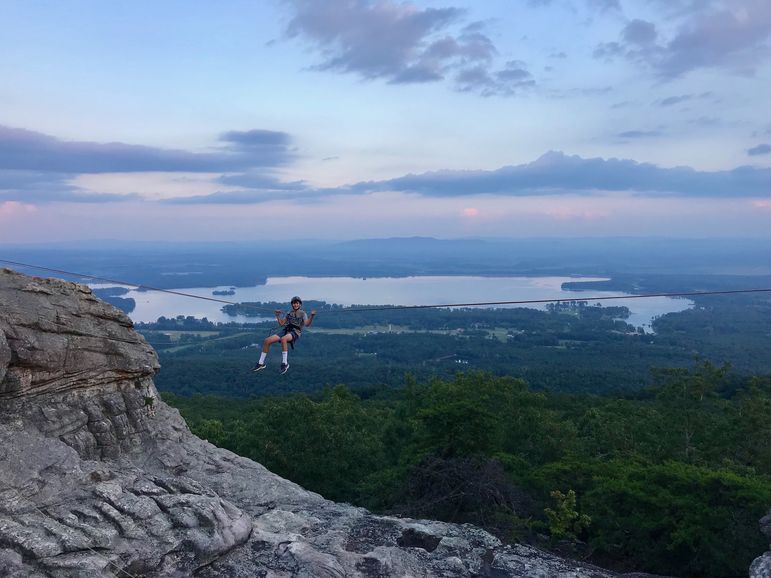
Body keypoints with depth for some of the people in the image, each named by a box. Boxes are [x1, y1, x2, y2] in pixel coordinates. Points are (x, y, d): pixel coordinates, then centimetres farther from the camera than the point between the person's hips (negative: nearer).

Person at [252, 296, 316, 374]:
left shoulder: (303, 314, 5)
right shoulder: (289, 313, 21)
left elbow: (307, 324, -13)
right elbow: (281, 323, 24)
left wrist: (312, 316, -30)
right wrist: (277, 315, 10)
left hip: (295, 333, -6)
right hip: (286, 331, 6)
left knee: (283, 339, -41)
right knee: (267, 341, -13)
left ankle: (285, 363, -33)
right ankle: (261, 363, 0)